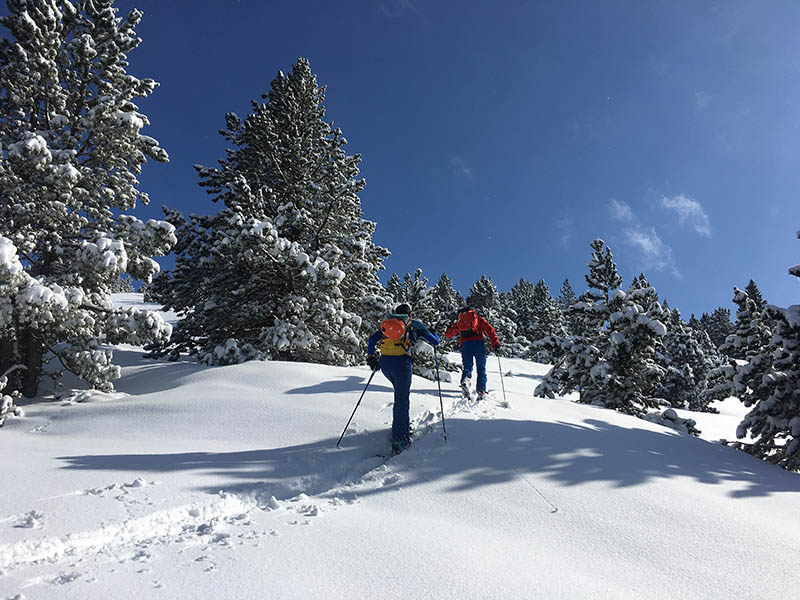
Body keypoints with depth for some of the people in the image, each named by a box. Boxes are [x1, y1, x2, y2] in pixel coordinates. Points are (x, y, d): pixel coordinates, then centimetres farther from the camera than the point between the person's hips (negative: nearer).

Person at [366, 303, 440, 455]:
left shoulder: (388, 323, 20)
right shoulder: (414, 325, 11)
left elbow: (372, 340, 14)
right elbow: (435, 341, 13)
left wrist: (371, 357, 22)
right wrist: (434, 334, 35)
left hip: (384, 363, 4)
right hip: (401, 363, -4)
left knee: (401, 392, 26)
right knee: (402, 399, 0)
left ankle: (403, 424, 31)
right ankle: (399, 438, -4)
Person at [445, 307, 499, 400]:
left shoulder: (458, 322, 25)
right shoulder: (478, 318, 22)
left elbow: (447, 334, 25)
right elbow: (489, 329, 7)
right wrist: (495, 343, 1)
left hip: (465, 344, 1)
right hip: (478, 343, -1)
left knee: (467, 367, 8)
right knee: (481, 368, 7)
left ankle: (465, 379, -25)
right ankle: (481, 391, -6)